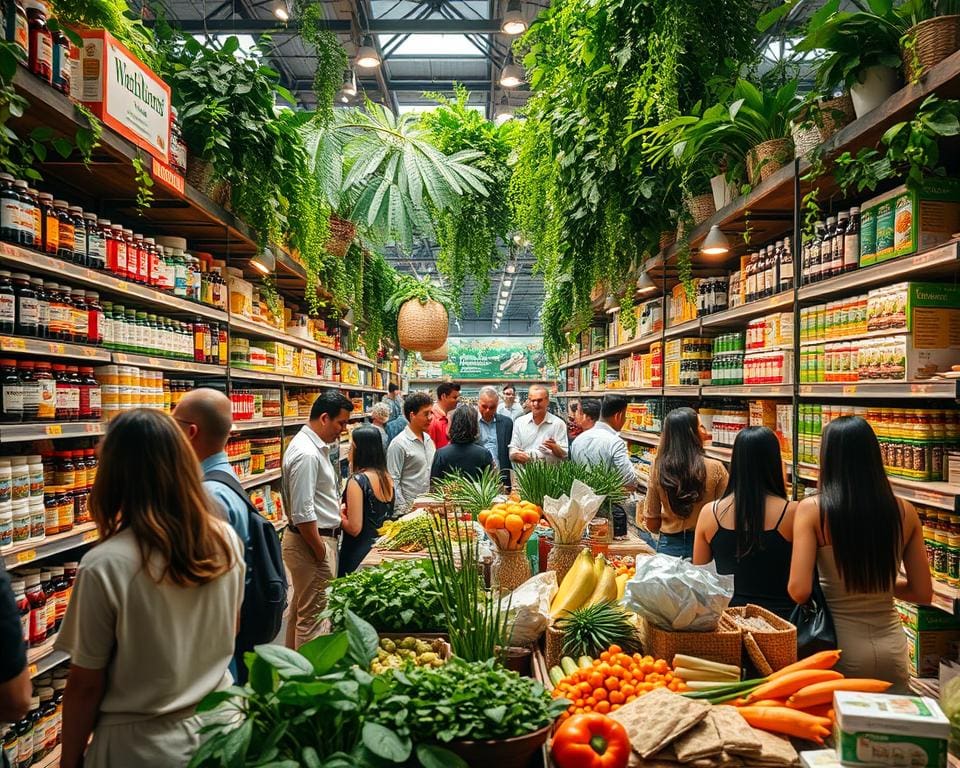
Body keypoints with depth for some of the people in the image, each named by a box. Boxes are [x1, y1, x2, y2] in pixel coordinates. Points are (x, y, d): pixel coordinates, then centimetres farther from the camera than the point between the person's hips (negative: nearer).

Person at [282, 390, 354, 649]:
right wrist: (321, 553, -18)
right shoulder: (307, 454, -23)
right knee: (312, 615, -1)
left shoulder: (316, 446, 9)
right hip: (312, 541, -11)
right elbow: (302, 514, -25)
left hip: (320, 537, 11)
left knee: (300, 609, 22)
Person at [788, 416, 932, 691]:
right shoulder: (904, 511, -3)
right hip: (892, 647, 3)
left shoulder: (812, 509, -13)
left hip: (840, 647, -3)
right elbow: (923, 593, 3)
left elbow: (799, 591, -18)